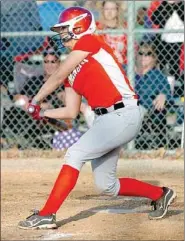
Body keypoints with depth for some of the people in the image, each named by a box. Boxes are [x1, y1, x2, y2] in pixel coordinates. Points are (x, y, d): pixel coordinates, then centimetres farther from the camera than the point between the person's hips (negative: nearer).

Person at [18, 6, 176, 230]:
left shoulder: (89, 42, -3)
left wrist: (35, 101, 3)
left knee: (75, 155, -18)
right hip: (105, 120, 9)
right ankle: (160, 194, 29)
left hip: (123, 115, -9)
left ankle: (46, 215, -19)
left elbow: (58, 77, -7)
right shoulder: (72, 71, 18)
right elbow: (71, 112, 19)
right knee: (106, 186, 10)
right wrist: (41, 113, 11)